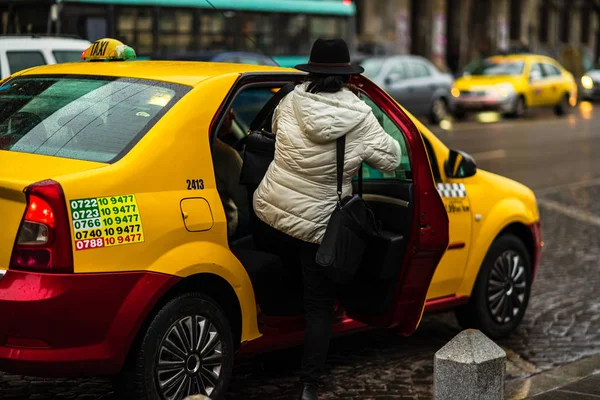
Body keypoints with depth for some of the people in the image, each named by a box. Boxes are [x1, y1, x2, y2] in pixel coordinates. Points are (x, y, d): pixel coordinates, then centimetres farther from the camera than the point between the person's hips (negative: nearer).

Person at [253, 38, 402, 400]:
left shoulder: (291, 102, -7)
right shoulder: (360, 119, -14)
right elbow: (391, 160, -2)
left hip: (269, 210, 2)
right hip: (317, 227, -1)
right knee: (319, 304, 9)